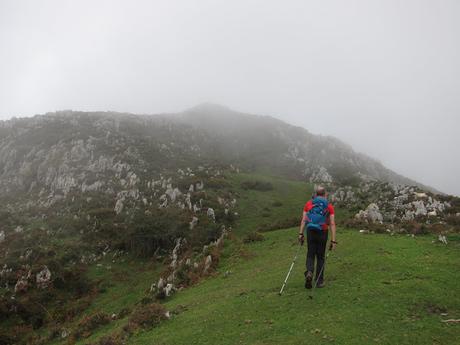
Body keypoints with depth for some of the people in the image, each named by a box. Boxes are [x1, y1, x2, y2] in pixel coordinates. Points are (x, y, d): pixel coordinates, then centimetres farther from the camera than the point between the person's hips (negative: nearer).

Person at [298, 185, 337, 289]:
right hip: (323, 233, 0)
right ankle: (319, 281, 17)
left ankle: (309, 272, -13)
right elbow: (332, 224, -5)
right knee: (320, 257, 13)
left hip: (310, 231, 1)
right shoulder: (329, 206, -1)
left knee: (310, 255, 13)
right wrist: (333, 241, -5)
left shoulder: (308, 204, 3)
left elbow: (303, 220, -2)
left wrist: (301, 234, -1)